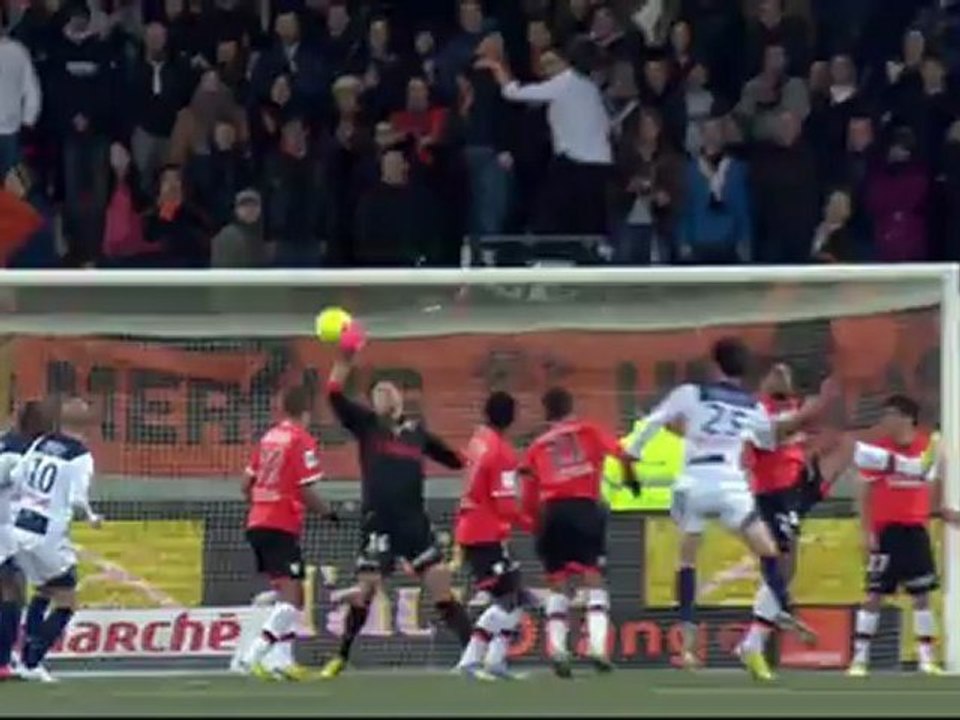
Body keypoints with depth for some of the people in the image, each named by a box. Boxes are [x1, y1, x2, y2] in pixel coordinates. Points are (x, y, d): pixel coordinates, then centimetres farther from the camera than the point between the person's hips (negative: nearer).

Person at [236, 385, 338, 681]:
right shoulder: (302, 441, -10)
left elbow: (247, 486, 19)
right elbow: (306, 492, -15)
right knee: (292, 598, -10)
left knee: (288, 596, 16)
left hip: (257, 523, 8)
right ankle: (252, 657, -21)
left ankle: (283, 660, 10)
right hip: (283, 527, -8)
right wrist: (330, 513, -1)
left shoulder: (269, 437, 13)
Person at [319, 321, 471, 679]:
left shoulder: (416, 429, 15)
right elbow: (335, 394, -10)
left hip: (414, 520, 2)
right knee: (365, 589, -1)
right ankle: (341, 658, 16)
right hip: (378, 522, -2)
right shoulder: (366, 423, 5)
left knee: (441, 584, -5)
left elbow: (454, 459, 26)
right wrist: (346, 356, -19)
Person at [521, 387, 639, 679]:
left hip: (552, 511, 1)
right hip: (585, 508, -1)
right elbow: (622, 454, 0)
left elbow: (529, 500, 14)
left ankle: (557, 649, -5)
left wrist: (538, 525, 26)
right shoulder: (588, 431, 16)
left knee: (557, 584, 10)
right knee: (593, 579, 2)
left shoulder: (537, 447, 20)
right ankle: (598, 646, -15)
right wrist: (630, 477, 19)